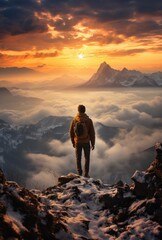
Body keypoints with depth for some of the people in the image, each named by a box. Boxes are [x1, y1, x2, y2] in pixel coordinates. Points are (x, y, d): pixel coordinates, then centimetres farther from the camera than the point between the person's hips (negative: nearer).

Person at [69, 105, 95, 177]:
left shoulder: (74, 120, -12)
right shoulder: (89, 120, -17)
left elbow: (71, 132, -2)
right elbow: (92, 133, -12)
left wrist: (73, 142, 14)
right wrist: (93, 144, 2)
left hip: (77, 142, 1)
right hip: (86, 142, -1)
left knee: (78, 158, 17)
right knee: (87, 158, 16)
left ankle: (79, 174, 24)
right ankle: (86, 174, 21)